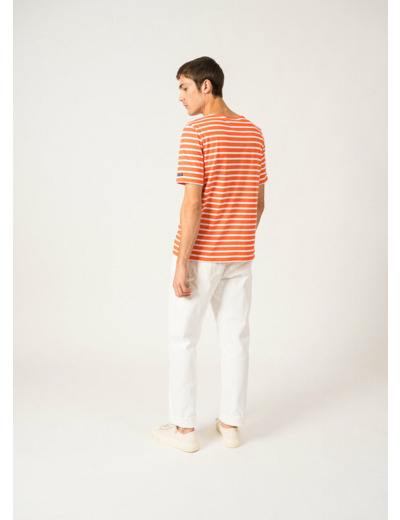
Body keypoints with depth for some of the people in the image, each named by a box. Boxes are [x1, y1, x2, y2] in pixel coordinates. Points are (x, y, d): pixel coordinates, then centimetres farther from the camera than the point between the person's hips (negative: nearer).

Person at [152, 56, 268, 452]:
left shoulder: (196, 132, -13)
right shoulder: (254, 133, 8)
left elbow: (193, 201, -20)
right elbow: (259, 200, 12)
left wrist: (182, 263, -17)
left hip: (200, 254, -6)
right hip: (240, 256, 6)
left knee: (182, 339, 8)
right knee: (235, 337, 12)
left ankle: (184, 427, 16)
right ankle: (231, 423, 23)